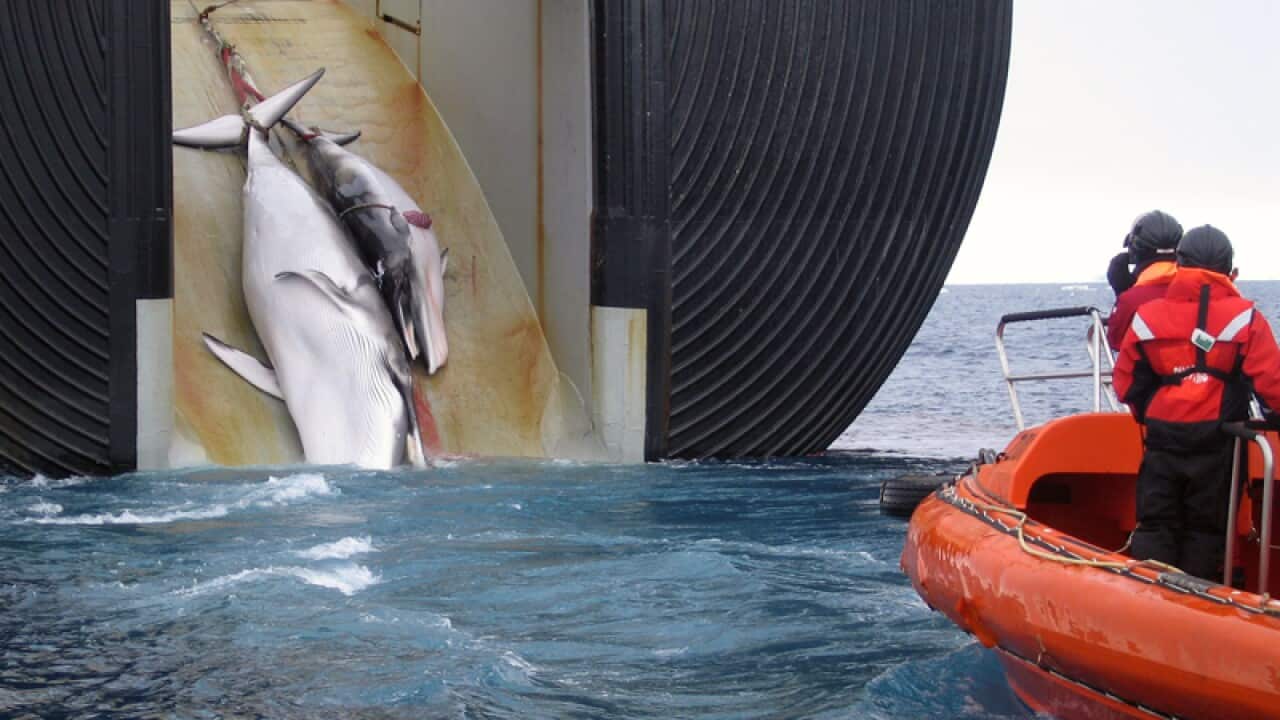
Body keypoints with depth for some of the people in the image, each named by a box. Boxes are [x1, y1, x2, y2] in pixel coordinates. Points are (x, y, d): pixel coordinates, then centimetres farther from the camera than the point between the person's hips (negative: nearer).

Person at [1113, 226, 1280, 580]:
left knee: (1154, 525, 10)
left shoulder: (1146, 316, 1)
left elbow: (1126, 386, 5)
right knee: (1205, 531, 9)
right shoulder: (1245, 318, -7)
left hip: (1162, 443, 1)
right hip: (1218, 446, -1)